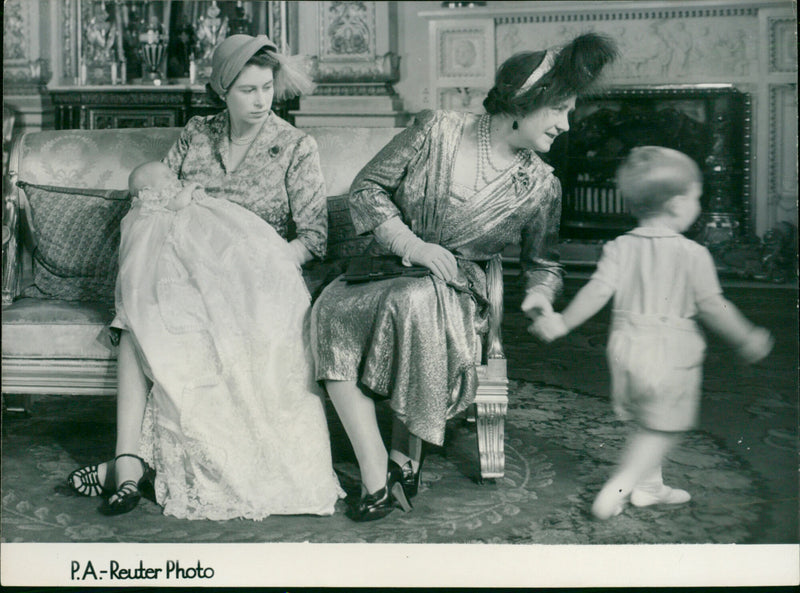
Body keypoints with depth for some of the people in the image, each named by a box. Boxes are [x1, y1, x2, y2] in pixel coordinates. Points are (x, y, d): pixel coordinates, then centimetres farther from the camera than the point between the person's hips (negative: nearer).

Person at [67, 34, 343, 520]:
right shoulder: (196, 134, 17)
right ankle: (131, 458, -39)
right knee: (144, 312, -34)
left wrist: (271, 261, -18)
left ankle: (132, 460, -32)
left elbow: (314, 235, 0)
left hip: (251, 278, -3)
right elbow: (158, 196, 19)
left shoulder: (296, 147, 7)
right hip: (186, 268, 3)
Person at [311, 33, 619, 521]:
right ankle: (375, 475, -29)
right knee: (332, 310, -32)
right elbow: (367, 187, 1)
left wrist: (540, 294, -7)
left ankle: (404, 458, -20)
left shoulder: (541, 187, 2)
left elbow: (544, 262, 16)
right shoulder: (438, 131, -4)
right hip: (386, 272, 1)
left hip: (456, 288, 0)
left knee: (416, 301, -38)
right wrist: (411, 245, -13)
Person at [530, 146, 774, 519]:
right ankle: (617, 489, -3)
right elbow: (712, 307, -8)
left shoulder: (620, 248, 0)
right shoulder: (693, 254, -9)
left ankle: (649, 486, 30)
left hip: (627, 345, 5)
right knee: (662, 429, 5)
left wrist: (563, 323, 0)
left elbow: (597, 292, -8)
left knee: (646, 425, 20)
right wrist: (746, 339, 4)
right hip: (671, 350, -5)